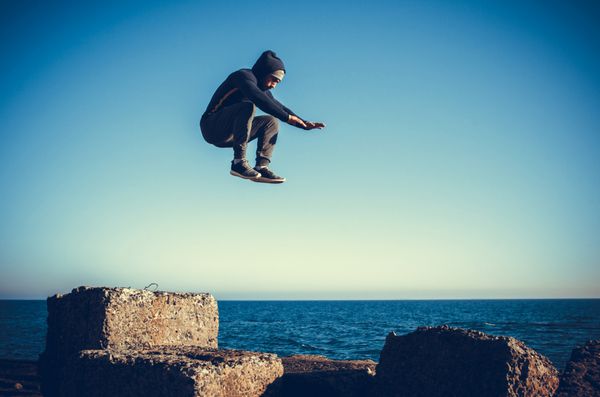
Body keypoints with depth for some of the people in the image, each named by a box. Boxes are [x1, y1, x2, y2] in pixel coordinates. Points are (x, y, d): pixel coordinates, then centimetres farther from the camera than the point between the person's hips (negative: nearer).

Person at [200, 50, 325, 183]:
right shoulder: (244, 76, -12)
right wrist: (287, 117, -28)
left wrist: (304, 123, 5)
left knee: (272, 121, 5)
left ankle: (261, 167, -12)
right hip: (213, 128, -9)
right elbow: (261, 100, -29)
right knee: (248, 106, -31)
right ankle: (239, 162, -30)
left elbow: (279, 107, 17)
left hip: (228, 135, 9)